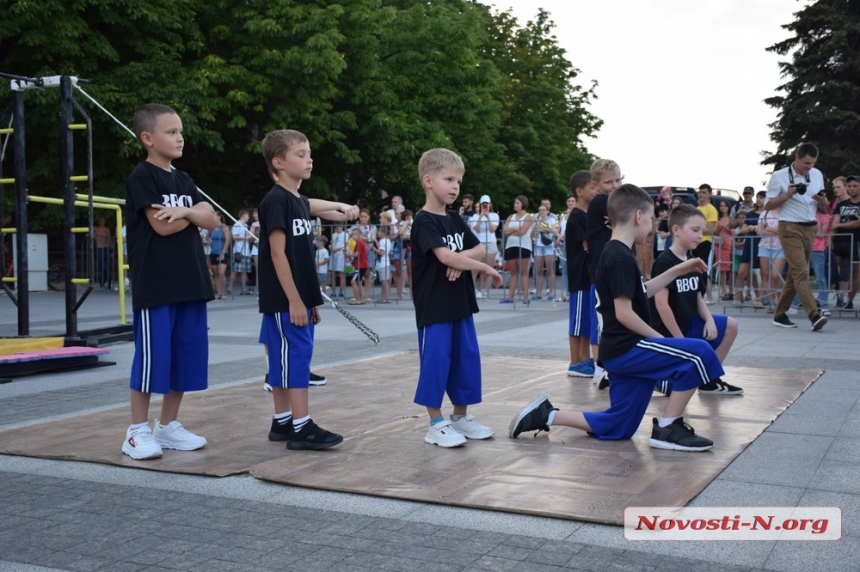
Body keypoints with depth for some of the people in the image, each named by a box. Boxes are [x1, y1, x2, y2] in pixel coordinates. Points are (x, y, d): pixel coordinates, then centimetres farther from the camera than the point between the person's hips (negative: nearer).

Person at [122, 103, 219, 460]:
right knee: (152, 356, -4)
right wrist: (194, 215, 0)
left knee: (188, 354, 9)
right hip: (155, 285, -7)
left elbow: (212, 220, 7)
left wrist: (186, 211, -12)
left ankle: (168, 426, 20)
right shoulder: (142, 177, -6)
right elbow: (162, 226, -16)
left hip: (190, 283, 7)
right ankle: (138, 431, 8)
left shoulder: (183, 180, 16)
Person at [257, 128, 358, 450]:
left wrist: (309, 300, 18)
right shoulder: (275, 201, -13)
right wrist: (294, 301, -20)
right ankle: (301, 428, -5)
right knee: (295, 357, -8)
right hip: (283, 301, -9)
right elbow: (277, 253, -18)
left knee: (285, 359, 12)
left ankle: (282, 423, 18)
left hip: (298, 299, 9)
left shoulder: (300, 202, 15)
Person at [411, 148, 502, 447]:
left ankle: (461, 416, 24)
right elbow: (444, 256, -22)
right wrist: (485, 268, -17)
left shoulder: (456, 220, 13)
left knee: (467, 358, 11)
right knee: (436, 361, -4)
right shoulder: (424, 221, -12)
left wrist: (461, 259, -13)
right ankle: (436, 425, 5)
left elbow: (480, 249, 9)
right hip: (434, 306, -8)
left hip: (460, 303, 8)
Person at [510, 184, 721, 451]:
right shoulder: (621, 258, -15)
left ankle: (546, 414, 14)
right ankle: (667, 428, -10)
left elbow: (641, 292, 28)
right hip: (627, 348, -10)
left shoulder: (616, 253, 15)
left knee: (616, 428, 13)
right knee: (699, 353, -16)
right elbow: (624, 313, -20)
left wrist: (677, 271, 25)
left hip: (623, 352, 10)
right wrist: (661, 341, -11)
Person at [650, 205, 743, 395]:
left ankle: (709, 379, 13)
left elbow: (698, 298, 13)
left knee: (730, 326, 4)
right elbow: (661, 303, -24)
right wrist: (679, 339, -20)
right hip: (667, 332, -8)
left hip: (690, 325, 8)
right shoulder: (664, 262, -19)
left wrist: (709, 320, -7)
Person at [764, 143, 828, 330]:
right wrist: (786, 195, -16)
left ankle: (780, 315, 14)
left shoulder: (817, 175, 11)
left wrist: (822, 201, -7)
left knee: (795, 273, 7)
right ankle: (814, 315, -23)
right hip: (790, 228, -6)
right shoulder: (779, 176, -3)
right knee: (801, 272, -15)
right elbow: (768, 204, -2)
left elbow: (823, 209, 17)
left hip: (810, 229, 6)